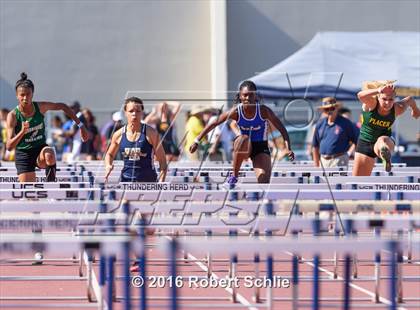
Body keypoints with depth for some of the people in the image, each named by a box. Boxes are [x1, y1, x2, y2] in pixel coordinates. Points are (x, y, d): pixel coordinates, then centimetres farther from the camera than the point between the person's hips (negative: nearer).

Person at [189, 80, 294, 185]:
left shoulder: (263, 111, -19)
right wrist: (197, 141, -11)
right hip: (243, 147, 1)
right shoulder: (236, 112, -17)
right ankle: (234, 176, -24)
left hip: (261, 148, -1)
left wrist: (288, 149, -25)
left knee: (264, 181, -24)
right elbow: (213, 124, -9)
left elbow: (282, 129, -12)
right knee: (244, 139, -38)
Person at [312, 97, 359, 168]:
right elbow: (315, 145, 16)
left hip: (339, 160, -5)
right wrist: (316, 164, 13)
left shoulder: (345, 123, -3)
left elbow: (357, 141, 0)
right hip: (324, 161, 5)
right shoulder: (320, 124, 10)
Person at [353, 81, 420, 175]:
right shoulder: (371, 103, -23)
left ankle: (386, 156, -74)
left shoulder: (397, 109, -17)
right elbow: (360, 95, -48)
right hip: (365, 142, 1)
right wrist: (378, 90, -65)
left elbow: (409, 100, 6)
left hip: (385, 140, -1)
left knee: (382, 141, -41)